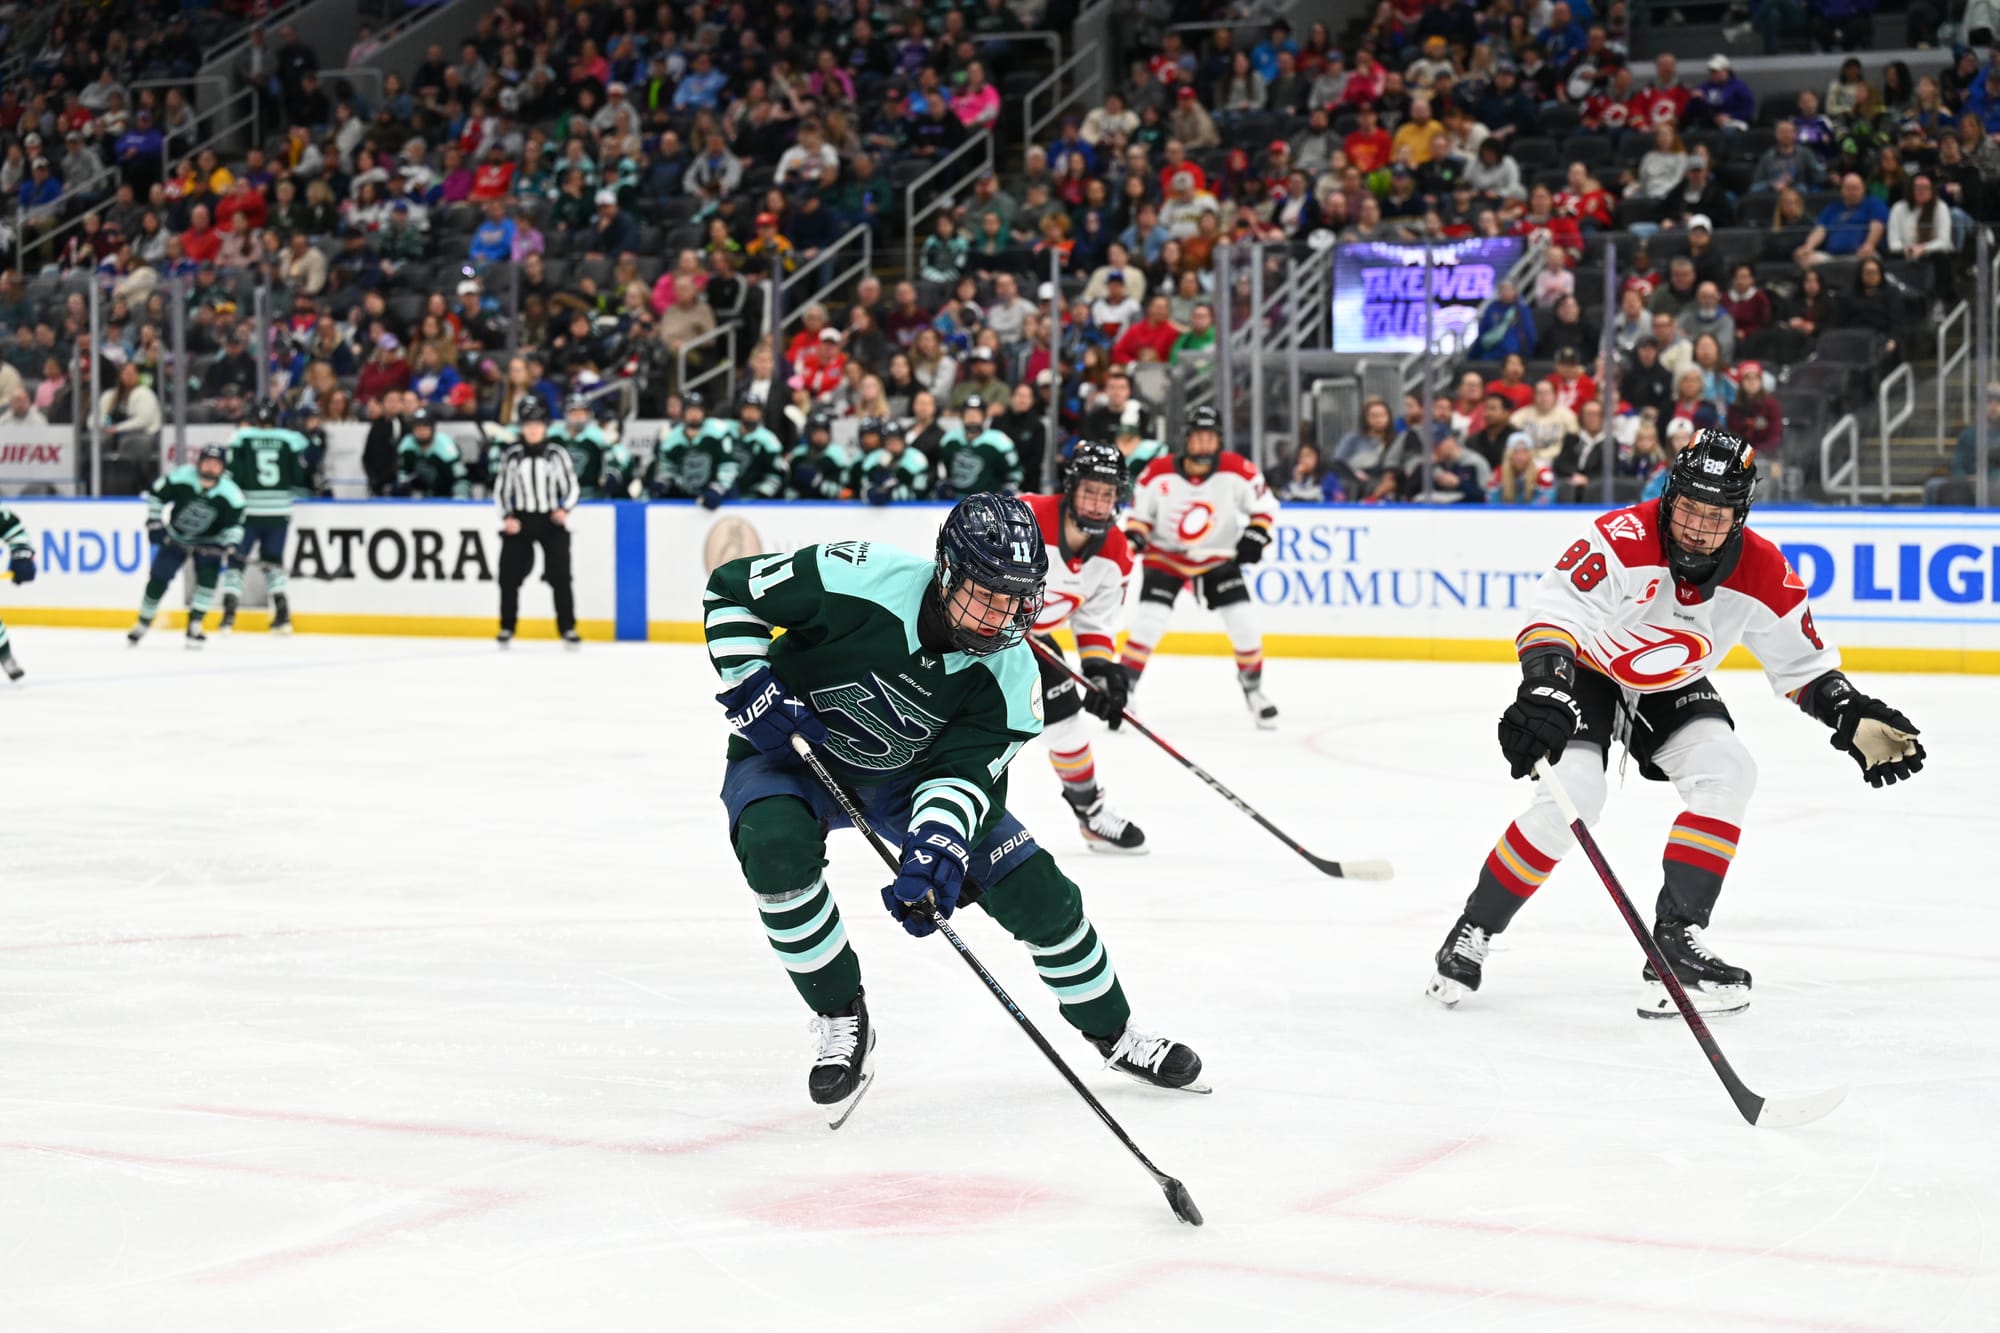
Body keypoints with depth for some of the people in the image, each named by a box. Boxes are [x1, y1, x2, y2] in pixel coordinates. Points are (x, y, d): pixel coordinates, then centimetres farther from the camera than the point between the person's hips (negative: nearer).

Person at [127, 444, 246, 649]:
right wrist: (154, 523, -13)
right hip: (175, 537, 0)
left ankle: (194, 626, -13)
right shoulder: (181, 477, -24)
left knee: (208, 577, -22)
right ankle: (143, 623, 18)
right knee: (158, 579, -2)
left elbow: (234, 524, -13)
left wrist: (231, 545, -31)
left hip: (207, 542, 0)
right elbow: (155, 495, -10)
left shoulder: (230, 494, -23)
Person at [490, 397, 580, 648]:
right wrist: (507, 517, -8)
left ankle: (567, 628, -1)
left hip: (551, 522, -1)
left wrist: (565, 510, -17)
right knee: (509, 575, 0)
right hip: (519, 522, 1)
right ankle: (507, 628, 14)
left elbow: (572, 488, 1)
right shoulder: (511, 457, 2)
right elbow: (500, 490, 6)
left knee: (560, 576, -8)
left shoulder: (557, 455, -1)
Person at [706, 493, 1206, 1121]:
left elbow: (961, 772, -25)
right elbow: (730, 588, -19)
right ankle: (840, 1020, -13)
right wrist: (752, 685, -30)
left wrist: (936, 845, -44)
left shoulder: (1009, 675, -21)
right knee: (775, 846, -35)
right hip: (790, 749, -3)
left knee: (1036, 892, -2)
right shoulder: (855, 580, -31)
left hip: (911, 773, 3)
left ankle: (1112, 1030, 24)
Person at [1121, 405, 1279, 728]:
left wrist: (1255, 536, -20)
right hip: (1166, 555, -1)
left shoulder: (1238, 472, -17)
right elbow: (1140, 514, -3)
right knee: (1148, 622, -16)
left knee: (1243, 625, -7)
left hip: (1218, 558, 1)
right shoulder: (1159, 473, -17)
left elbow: (1265, 506, -4)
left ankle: (1253, 689, 16)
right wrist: (1132, 538, -21)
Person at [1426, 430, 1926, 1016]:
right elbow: (1555, 614, -41)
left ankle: (1677, 941, -11)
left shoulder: (1765, 573, -19)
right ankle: (1472, 933, -7)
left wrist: (1854, 718, -15)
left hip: (1674, 691, 5)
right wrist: (1544, 691, -56)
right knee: (1571, 796, -23)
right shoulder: (1624, 539, -34)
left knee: (1727, 772, -18)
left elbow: (1802, 663, -3)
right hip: (1589, 676, -5)